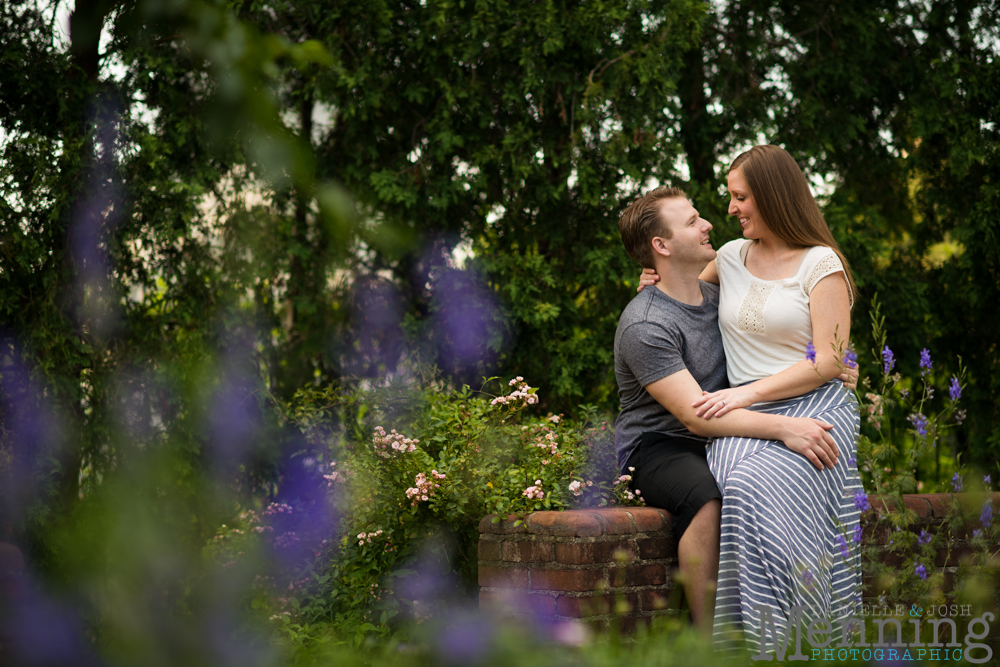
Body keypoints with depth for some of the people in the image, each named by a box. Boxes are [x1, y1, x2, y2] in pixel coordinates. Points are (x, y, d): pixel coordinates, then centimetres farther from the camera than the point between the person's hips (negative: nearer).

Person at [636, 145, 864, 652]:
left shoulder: (820, 263, 2)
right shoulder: (732, 257, 18)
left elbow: (828, 361, -6)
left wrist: (748, 392, -14)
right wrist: (659, 283, 15)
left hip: (813, 406, -4)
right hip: (743, 414, 4)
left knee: (754, 487, -35)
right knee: (733, 488, -32)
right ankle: (747, 636, -28)